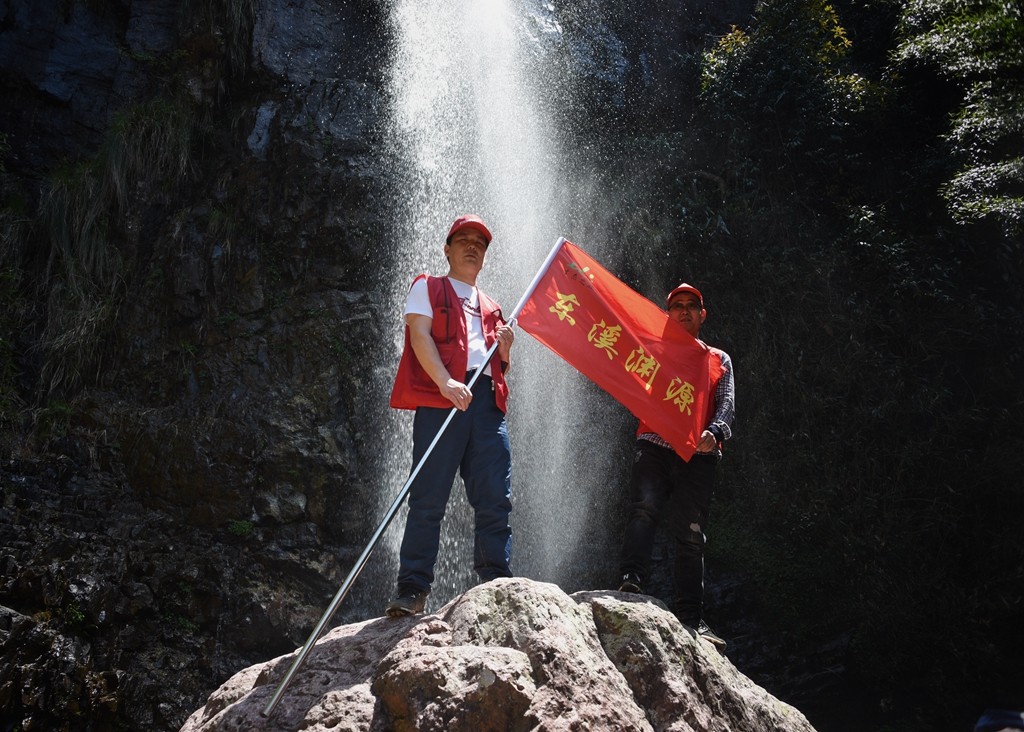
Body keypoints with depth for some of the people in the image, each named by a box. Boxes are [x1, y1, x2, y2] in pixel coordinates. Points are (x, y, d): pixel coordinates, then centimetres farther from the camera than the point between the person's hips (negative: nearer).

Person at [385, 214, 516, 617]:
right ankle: (412, 590, -7)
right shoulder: (427, 288, 14)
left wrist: (504, 350, 6)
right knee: (429, 498, -9)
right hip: (441, 398, -5)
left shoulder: (490, 307, 29)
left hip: (487, 401, 5)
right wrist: (446, 382, -19)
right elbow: (420, 335, -4)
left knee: (495, 500, -1)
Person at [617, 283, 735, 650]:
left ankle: (691, 618, -4)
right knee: (643, 510, -25)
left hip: (698, 455, 1)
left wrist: (715, 431, -13)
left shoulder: (719, 359, 23)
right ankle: (631, 583, -34)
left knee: (691, 535, -3)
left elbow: (726, 403, 8)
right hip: (654, 446, 0)